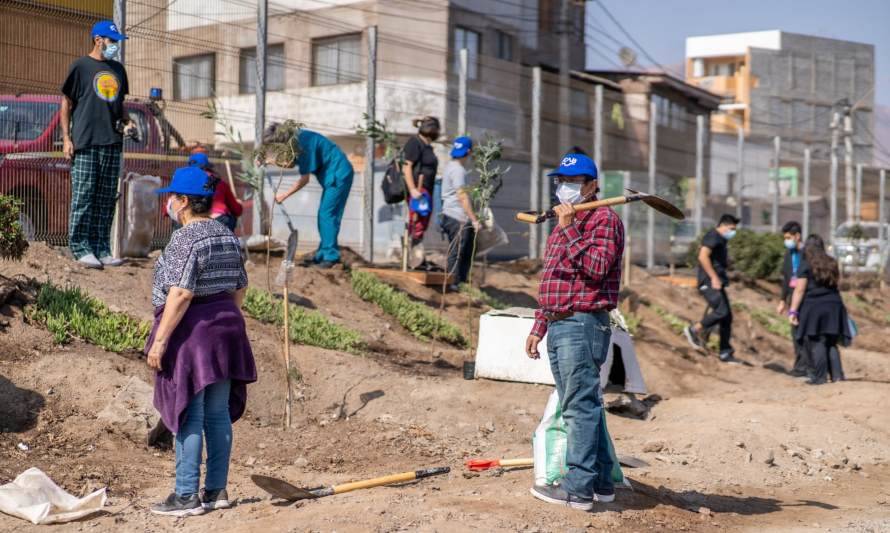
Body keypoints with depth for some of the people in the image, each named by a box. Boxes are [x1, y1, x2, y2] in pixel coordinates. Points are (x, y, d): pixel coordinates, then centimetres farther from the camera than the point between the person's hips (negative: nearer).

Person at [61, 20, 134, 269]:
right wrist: (66, 138, -7)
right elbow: (66, 103, 0)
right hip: (85, 144, -6)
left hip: (112, 144, 6)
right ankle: (81, 249, -1)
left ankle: (101, 249, 11)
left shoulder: (118, 69, 17)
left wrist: (127, 122, 7)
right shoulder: (80, 66, 0)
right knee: (83, 197, -5)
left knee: (107, 199, 6)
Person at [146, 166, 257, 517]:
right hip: (226, 327, 8)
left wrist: (160, 340, -19)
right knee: (218, 414, 11)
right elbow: (240, 288, 15)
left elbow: (181, 293, -21)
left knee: (189, 417, -4)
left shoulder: (185, 238, -14)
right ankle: (216, 490, 17)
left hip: (192, 330, -8)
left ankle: (187, 496, 0)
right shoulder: (228, 236, 11)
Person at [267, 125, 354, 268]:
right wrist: (270, 160, -6)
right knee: (324, 215, 10)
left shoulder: (303, 143, -23)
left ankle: (331, 256, -11)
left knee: (327, 215, -12)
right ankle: (323, 254, 14)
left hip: (339, 175, -10)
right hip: (333, 176, 10)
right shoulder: (297, 140, 4)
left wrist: (284, 195, -14)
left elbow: (304, 179, -20)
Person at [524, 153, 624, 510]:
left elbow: (596, 267, -22)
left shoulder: (604, 219, -7)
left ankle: (578, 488, -4)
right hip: (558, 326, 10)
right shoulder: (562, 224, 22)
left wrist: (570, 230, -20)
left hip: (583, 325, -10)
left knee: (580, 406, -8)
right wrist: (538, 328, 23)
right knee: (582, 406, 13)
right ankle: (600, 482, 21)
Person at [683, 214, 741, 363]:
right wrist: (714, 277, -23)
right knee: (721, 311, -21)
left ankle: (725, 353, 9)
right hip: (709, 282, -10)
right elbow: (703, 257, -22)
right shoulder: (712, 237, -9)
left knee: (727, 317, 6)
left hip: (717, 283, 10)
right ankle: (694, 329, -4)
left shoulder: (721, 240, 21)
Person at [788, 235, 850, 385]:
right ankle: (837, 375, 8)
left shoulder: (806, 265, -4)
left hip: (813, 306, -5)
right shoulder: (831, 264, 13)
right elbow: (836, 281, 19)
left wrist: (793, 311, -9)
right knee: (831, 343, 13)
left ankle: (820, 377, -2)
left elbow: (800, 290, -9)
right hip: (833, 306, 5)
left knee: (816, 343, -2)